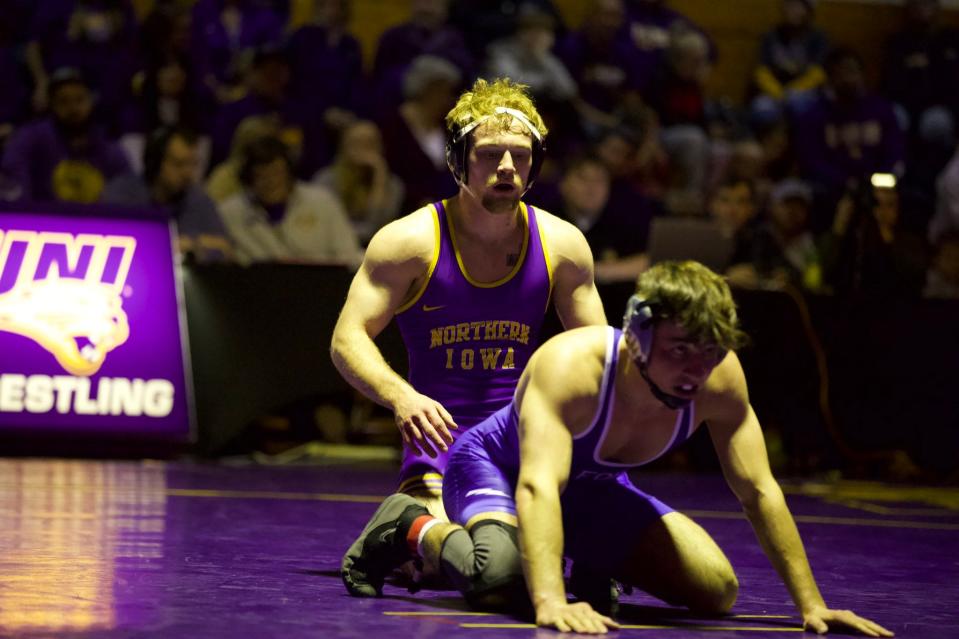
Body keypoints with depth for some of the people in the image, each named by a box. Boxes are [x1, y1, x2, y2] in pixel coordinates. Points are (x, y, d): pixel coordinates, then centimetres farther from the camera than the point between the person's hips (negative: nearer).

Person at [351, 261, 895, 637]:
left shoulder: (720, 378, -25)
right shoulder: (572, 367, -41)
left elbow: (759, 491, -17)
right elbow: (537, 487, -52)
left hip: (593, 488, 6)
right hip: (497, 466, -6)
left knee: (719, 589, -3)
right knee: (499, 578, -38)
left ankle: (587, 565, 24)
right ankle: (417, 528, -3)